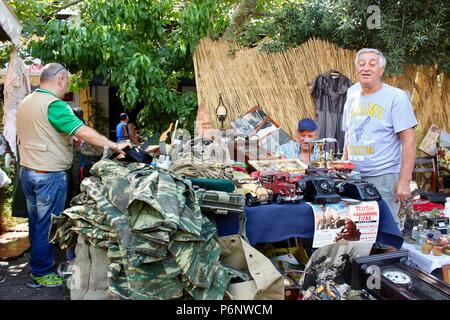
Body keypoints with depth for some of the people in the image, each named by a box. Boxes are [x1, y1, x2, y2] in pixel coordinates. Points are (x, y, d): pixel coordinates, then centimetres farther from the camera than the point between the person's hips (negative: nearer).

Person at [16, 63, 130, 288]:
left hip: (26, 170, 9)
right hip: (49, 175, -9)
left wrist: (66, 140, 21)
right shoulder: (54, 104, -18)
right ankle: (41, 274, 15)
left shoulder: (25, 102, 10)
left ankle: (36, 267, 31)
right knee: (47, 225, 3)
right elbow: (83, 132, -26)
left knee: (35, 222, 18)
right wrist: (114, 146, -23)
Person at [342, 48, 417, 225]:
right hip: (354, 177, 6)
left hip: (384, 179, -5)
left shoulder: (396, 96, -6)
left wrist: (404, 181, -15)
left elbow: (408, 141, -10)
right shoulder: (352, 95, 12)